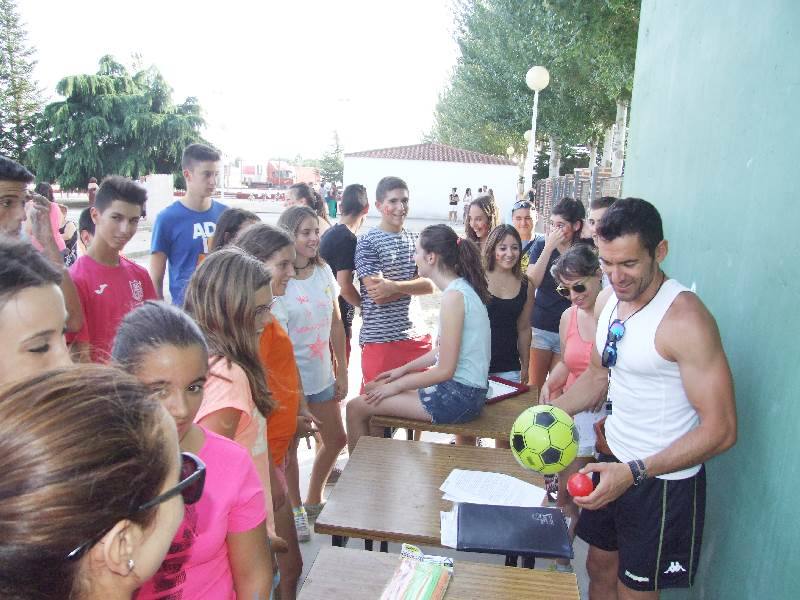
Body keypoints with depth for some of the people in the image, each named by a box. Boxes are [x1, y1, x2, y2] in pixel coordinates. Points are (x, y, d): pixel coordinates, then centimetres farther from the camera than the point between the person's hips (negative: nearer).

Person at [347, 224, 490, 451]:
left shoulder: (453, 296, -22)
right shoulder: (462, 288, 8)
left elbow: (445, 370, -21)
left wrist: (396, 386, -11)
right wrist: (403, 370, 15)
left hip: (458, 397, -10)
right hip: (465, 390, 10)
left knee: (356, 407, -5)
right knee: (375, 388, 20)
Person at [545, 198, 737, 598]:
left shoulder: (684, 319, -26)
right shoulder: (607, 300, -2)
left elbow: (721, 430, -25)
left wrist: (634, 473, -29)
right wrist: (550, 411, -4)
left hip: (663, 480, -7)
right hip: (613, 459, 7)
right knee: (600, 567, 23)